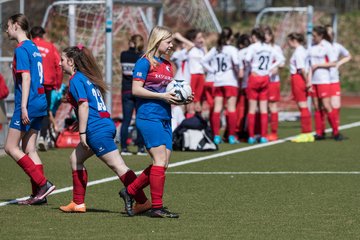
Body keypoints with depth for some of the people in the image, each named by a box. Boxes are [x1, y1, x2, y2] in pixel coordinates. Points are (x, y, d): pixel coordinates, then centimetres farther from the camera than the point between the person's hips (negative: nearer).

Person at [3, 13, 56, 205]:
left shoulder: (21, 49, -11)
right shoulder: (33, 48, 16)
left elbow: (26, 77, -18)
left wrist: (23, 107, -21)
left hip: (28, 103, -9)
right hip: (40, 102, 9)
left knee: (11, 147, -4)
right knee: (29, 149, 9)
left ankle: (43, 183, -12)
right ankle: (39, 194, 5)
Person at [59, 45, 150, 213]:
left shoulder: (76, 80, -8)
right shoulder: (87, 77, 19)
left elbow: (84, 105, -18)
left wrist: (82, 132, -17)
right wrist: (80, 124, 28)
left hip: (96, 130, -10)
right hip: (105, 124, 10)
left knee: (118, 167, -9)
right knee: (75, 158, 17)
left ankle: (143, 202, -10)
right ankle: (78, 203, 17)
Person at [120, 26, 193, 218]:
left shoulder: (167, 65, 18)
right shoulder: (145, 62, -6)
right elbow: (136, 89, -12)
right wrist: (162, 96, -17)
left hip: (165, 118, 8)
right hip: (148, 117, -8)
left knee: (163, 164, 4)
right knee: (160, 160, -12)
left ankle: (130, 191, 17)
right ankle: (156, 207, -8)